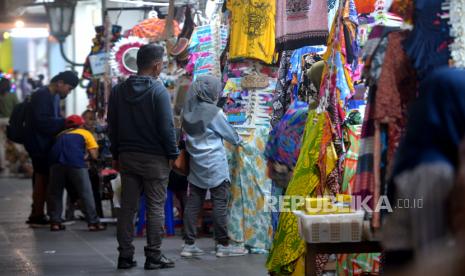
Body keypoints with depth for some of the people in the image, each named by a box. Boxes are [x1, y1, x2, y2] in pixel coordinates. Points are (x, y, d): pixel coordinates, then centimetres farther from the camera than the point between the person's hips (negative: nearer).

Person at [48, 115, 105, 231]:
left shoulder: (61, 134, 34)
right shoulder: (85, 133, 25)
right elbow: (94, 155, 15)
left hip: (57, 163, 3)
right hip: (76, 163, -3)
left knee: (55, 193, 16)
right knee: (86, 193, 6)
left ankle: (55, 222, 13)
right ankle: (93, 222, 6)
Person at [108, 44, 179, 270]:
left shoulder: (118, 90, 7)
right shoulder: (158, 91, -12)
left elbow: (112, 126, 11)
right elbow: (166, 126, -14)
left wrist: (117, 154, 18)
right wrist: (172, 153, -3)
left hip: (127, 157, 5)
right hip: (154, 158, -5)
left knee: (127, 206, 8)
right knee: (155, 207, 2)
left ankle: (125, 256, 10)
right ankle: (153, 256, 3)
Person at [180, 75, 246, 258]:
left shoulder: (188, 110, 3)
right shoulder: (213, 112, -13)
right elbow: (230, 134, -2)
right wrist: (238, 140, 21)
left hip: (196, 164, 6)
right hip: (214, 165, -6)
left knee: (193, 202, 6)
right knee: (220, 202, -1)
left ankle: (189, 244, 6)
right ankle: (223, 245, 1)